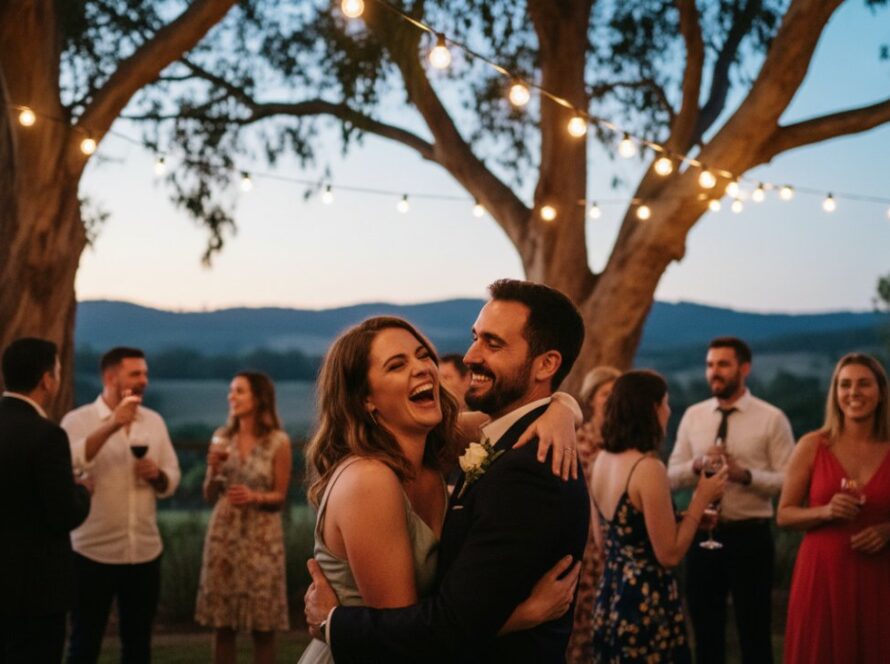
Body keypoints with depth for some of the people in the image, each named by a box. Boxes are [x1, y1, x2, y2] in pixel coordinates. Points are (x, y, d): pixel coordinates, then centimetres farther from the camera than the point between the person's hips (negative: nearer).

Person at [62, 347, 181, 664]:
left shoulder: (154, 421, 7)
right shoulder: (77, 420, -7)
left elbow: (171, 480, 11)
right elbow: (69, 464, -25)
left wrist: (157, 475, -12)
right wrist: (112, 425, -32)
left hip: (145, 552, 4)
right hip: (94, 552, -4)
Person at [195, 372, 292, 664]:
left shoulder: (278, 442, -5)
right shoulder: (222, 438, 6)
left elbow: (280, 496, -2)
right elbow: (209, 496, 9)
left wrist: (255, 497, -20)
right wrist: (214, 470, -9)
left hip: (261, 538, -3)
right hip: (223, 534, 3)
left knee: (262, 624, 0)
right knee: (222, 622, 5)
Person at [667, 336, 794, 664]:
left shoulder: (772, 419, -6)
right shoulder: (692, 416, 6)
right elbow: (672, 477, 5)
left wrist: (745, 475, -24)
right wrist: (697, 465, -15)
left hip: (750, 536, -4)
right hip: (702, 534, 4)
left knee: (754, 633, 6)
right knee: (706, 631, 15)